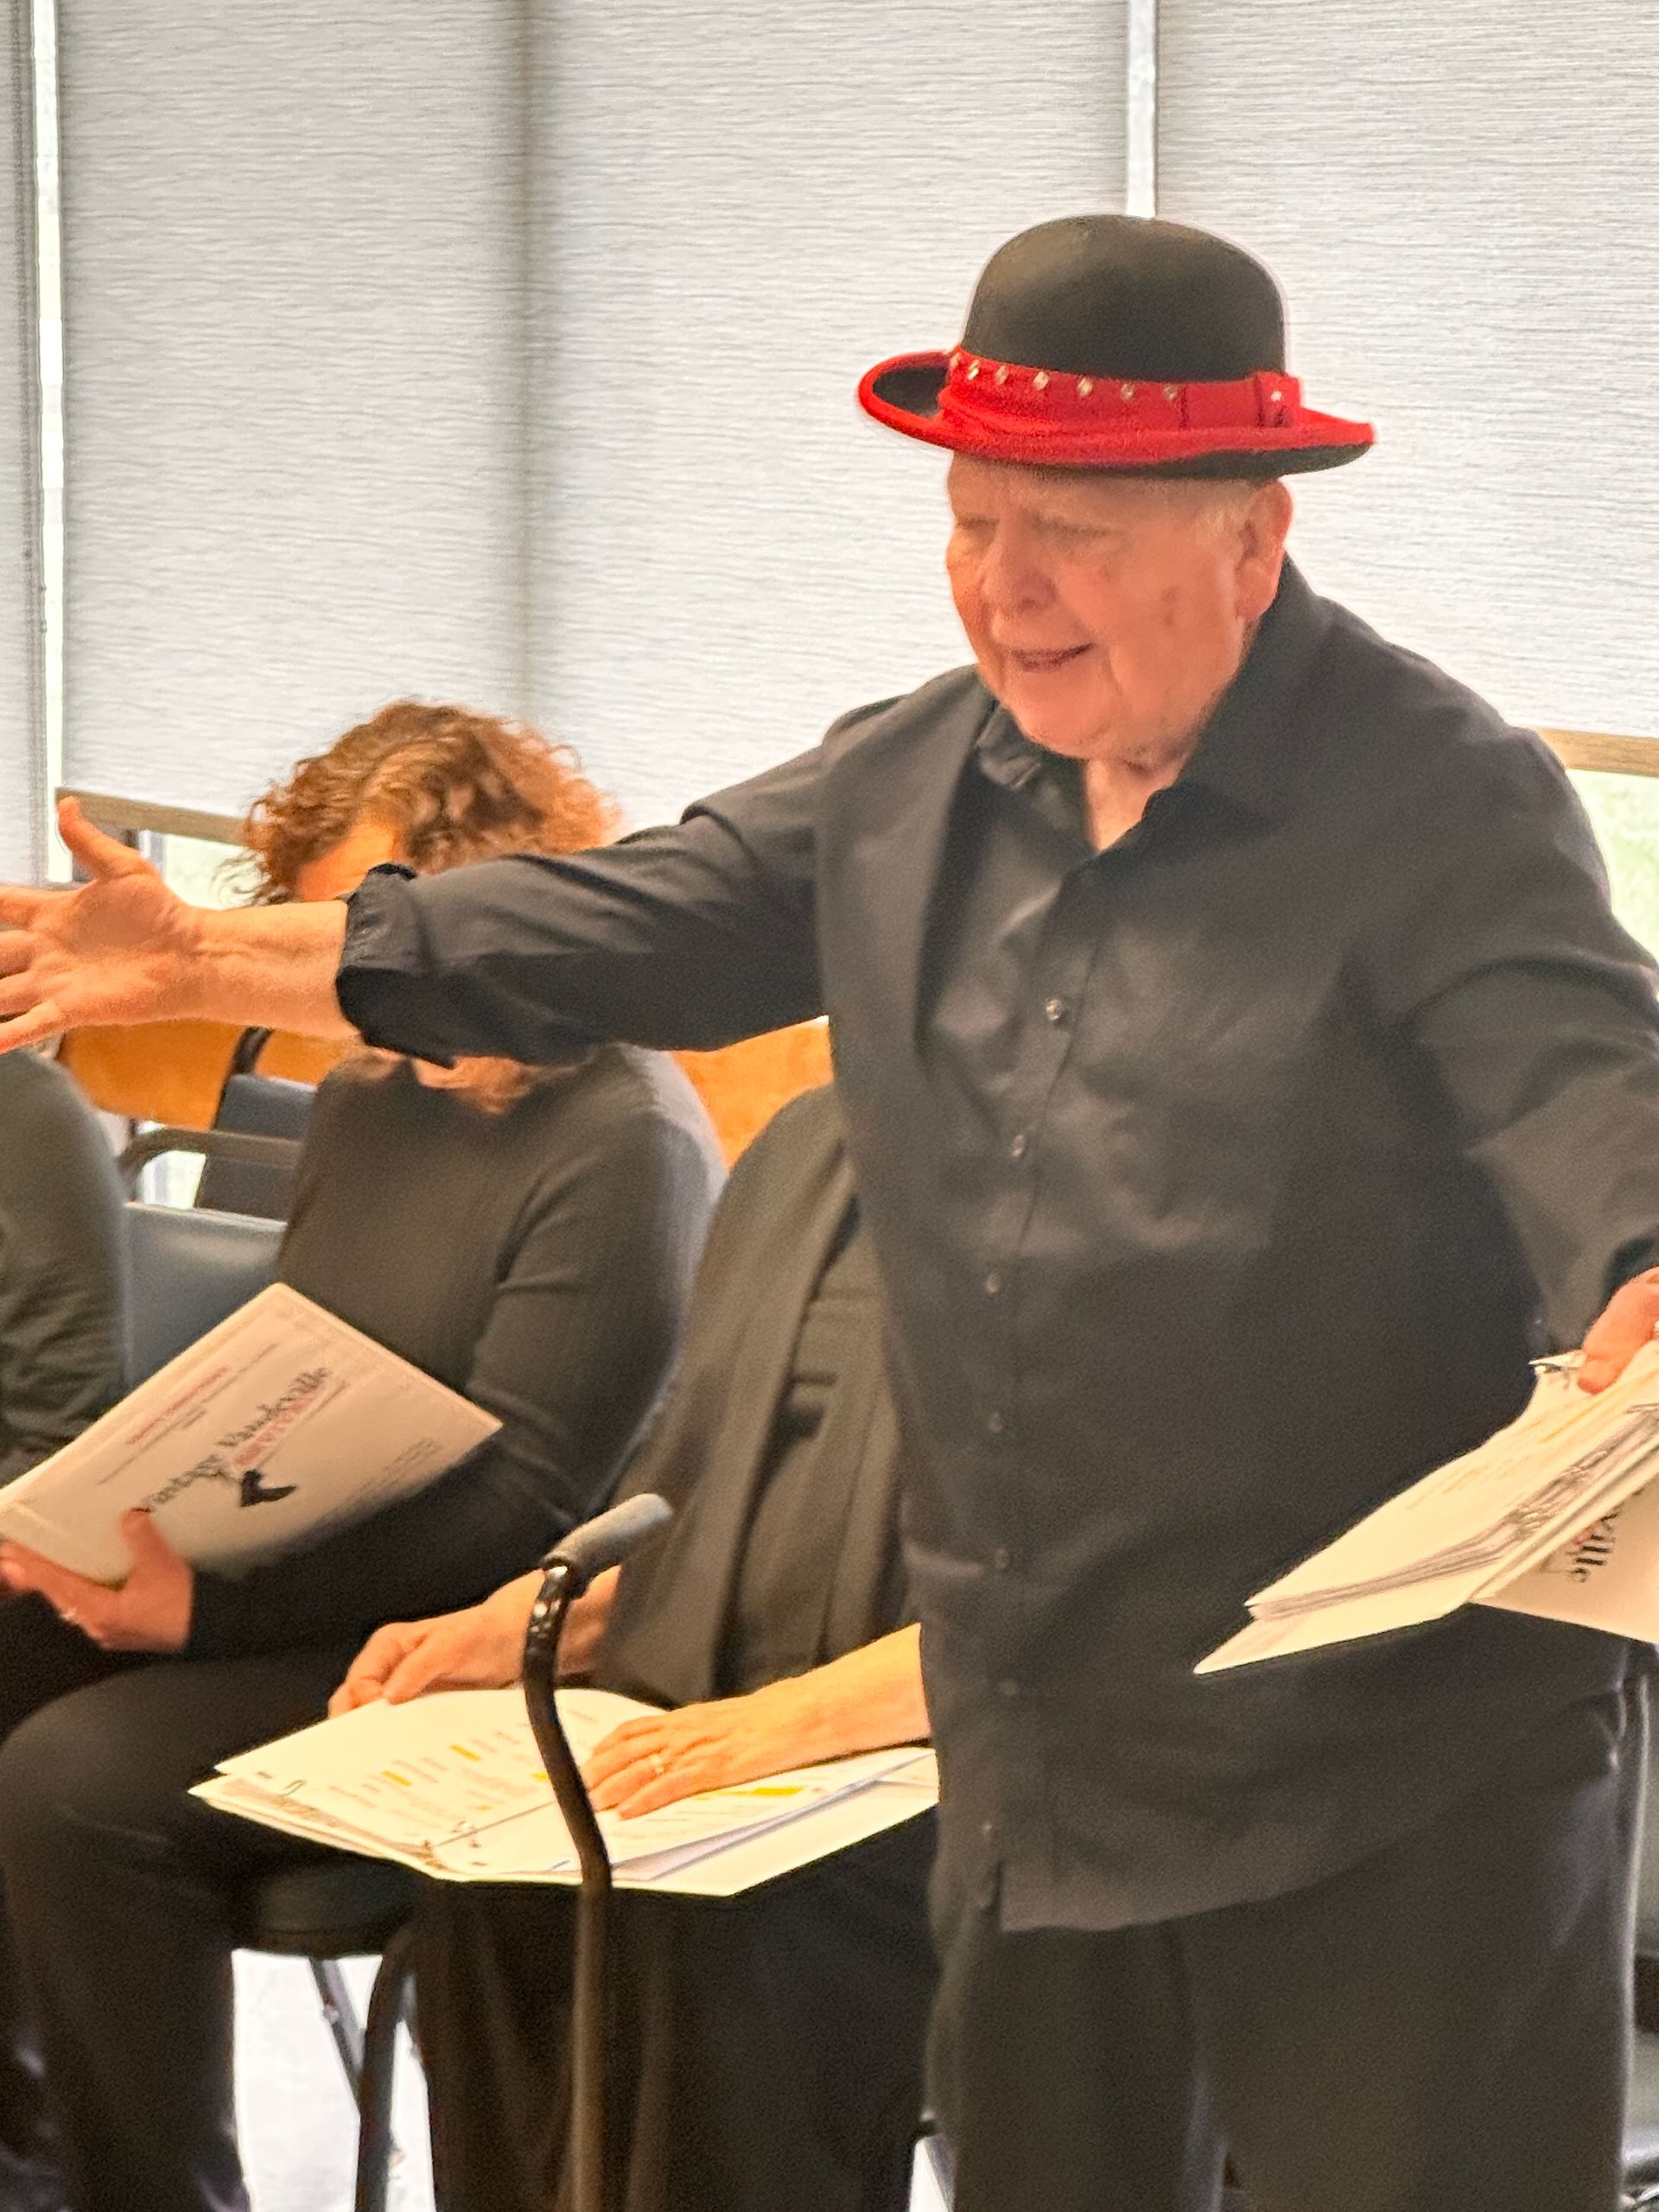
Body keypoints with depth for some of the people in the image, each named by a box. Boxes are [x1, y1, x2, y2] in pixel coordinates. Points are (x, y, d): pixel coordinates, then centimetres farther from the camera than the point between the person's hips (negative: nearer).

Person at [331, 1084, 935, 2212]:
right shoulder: (800, 1147, 18)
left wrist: (797, 1716, -28)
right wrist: (526, 1619, 4)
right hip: (706, 1723, 6)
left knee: (707, 1916, -32)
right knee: (494, 1876, -22)